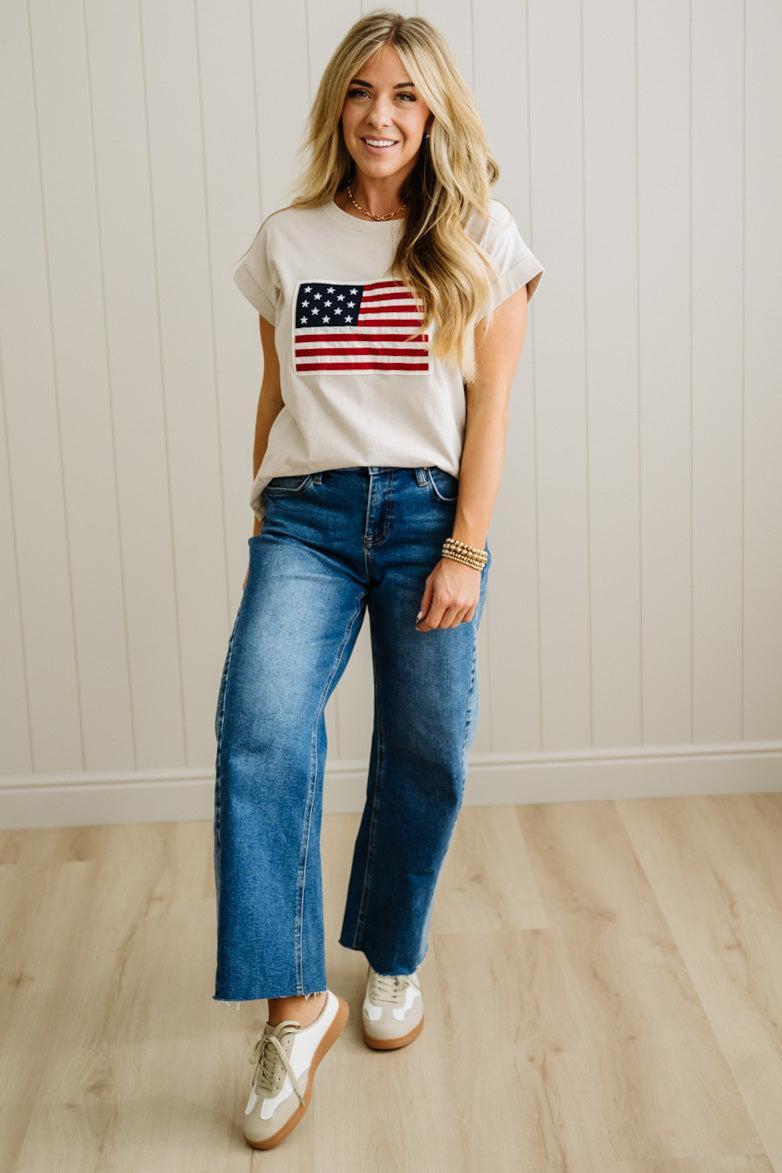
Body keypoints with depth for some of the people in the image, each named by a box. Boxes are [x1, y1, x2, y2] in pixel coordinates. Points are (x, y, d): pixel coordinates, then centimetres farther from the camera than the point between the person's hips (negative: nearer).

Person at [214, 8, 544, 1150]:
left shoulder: (481, 242, 4)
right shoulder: (286, 241, 10)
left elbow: (489, 410, 0)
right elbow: (274, 393, 14)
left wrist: (465, 552, -7)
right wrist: (263, 518, 12)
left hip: (427, 511, 0)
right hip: (307, 512, 1)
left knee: (425, 754, 3)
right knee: (260, 727, -21)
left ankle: (393, 960, 28)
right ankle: (294, 1000, -14)